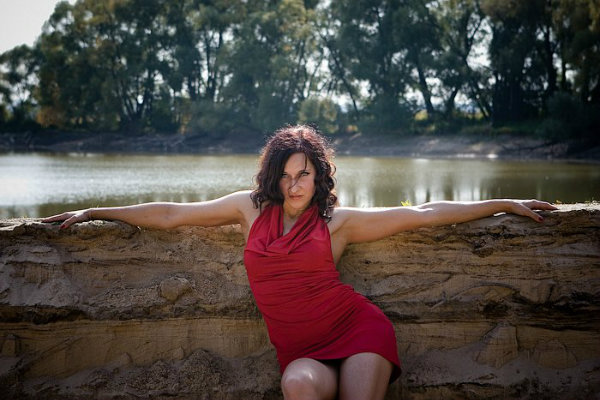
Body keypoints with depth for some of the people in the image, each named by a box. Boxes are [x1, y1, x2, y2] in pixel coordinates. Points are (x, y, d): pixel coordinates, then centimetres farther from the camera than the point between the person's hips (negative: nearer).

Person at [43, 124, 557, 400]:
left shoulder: (339, 221, 5)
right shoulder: (251, 208, 12)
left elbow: (424, 214, 6)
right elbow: (171, 214, 16)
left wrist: (506, 204, 5)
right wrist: (91, 212, 18)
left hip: (357, 329, -1)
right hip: (301, 350, 1)